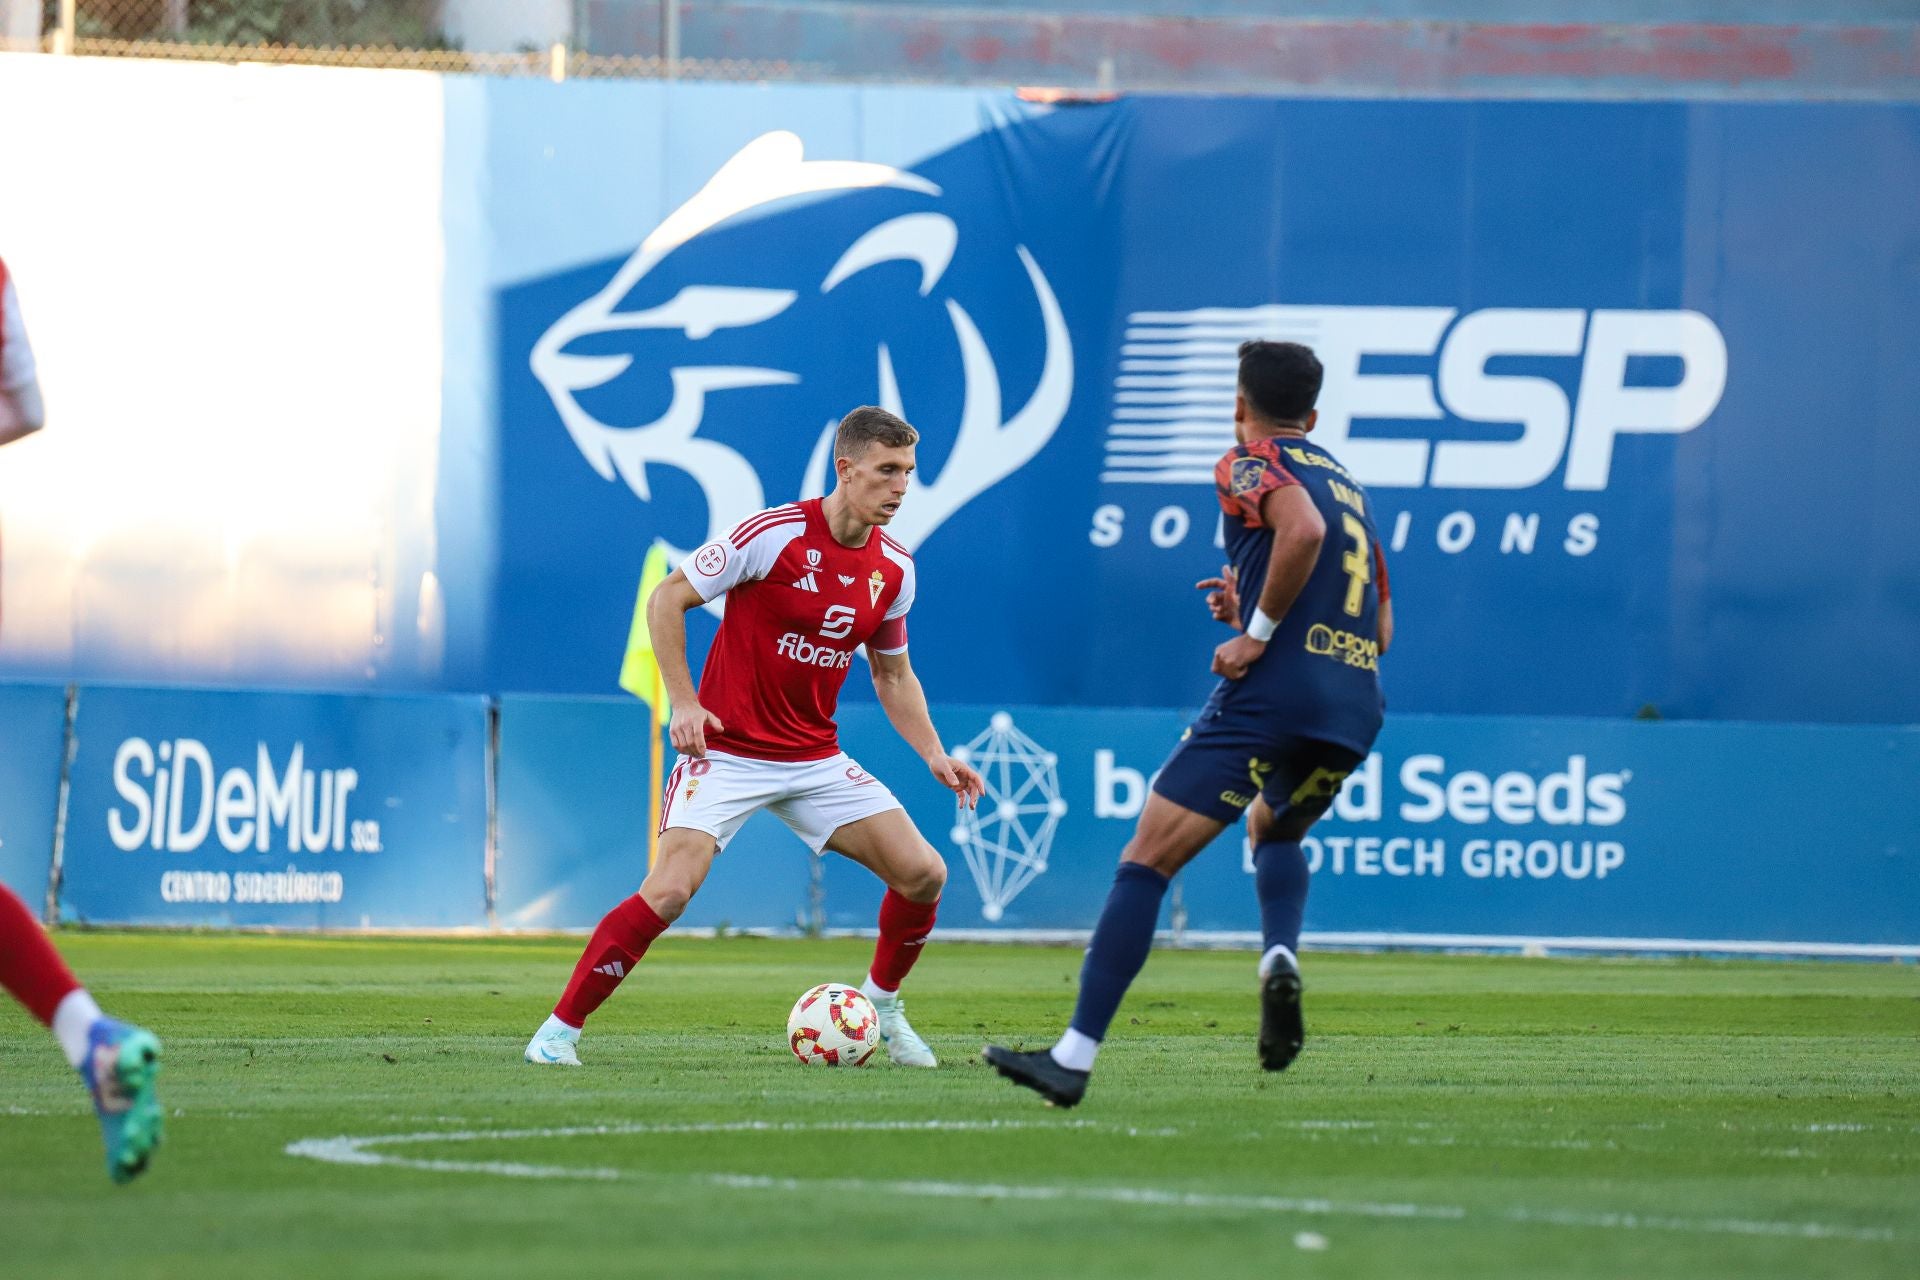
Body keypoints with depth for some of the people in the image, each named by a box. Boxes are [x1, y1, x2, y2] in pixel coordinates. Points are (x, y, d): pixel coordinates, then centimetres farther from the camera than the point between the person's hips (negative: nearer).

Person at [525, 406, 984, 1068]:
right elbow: (667, 598, -8)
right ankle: (559, 1030, -9)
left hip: (816, 759, 6)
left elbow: (893, 673, 17)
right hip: (727, 750, -6)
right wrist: (684, 702, -15)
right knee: (670, 889, -21)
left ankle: (882, 1006, 20)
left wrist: (935, 755, 5)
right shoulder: (774, 534, -16)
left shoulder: (894, 567, 2)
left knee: (923, 873, -5)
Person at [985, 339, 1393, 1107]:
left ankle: (1075, 1057, -10)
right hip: (1354, 709, 7)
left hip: (1269, 695, -7)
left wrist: (1258, 631, -12)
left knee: (1146, 862, -3)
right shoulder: (1349, 486, 24)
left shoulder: (1248, 463, 2)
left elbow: (1303, 528, -20)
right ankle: (1281, 956, 2)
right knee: (1273, 829, 34)